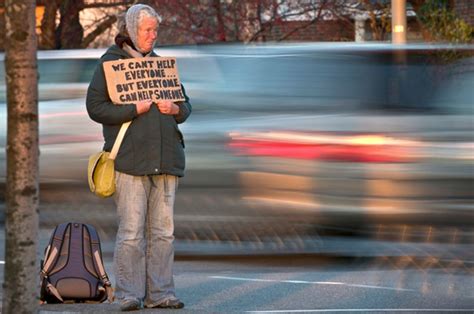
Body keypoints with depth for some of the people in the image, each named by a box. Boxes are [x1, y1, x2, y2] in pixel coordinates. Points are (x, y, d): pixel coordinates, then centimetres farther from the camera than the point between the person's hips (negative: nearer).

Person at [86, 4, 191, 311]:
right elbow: (95, 107, -6)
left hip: (165, 158, 5)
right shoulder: (109, 63, 2)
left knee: (163, 229, 4)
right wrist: (135, 109, -14)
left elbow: (186, 104, 23)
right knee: (131, 230, -9)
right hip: (130, 159, -5)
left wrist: (175, 109, -1)